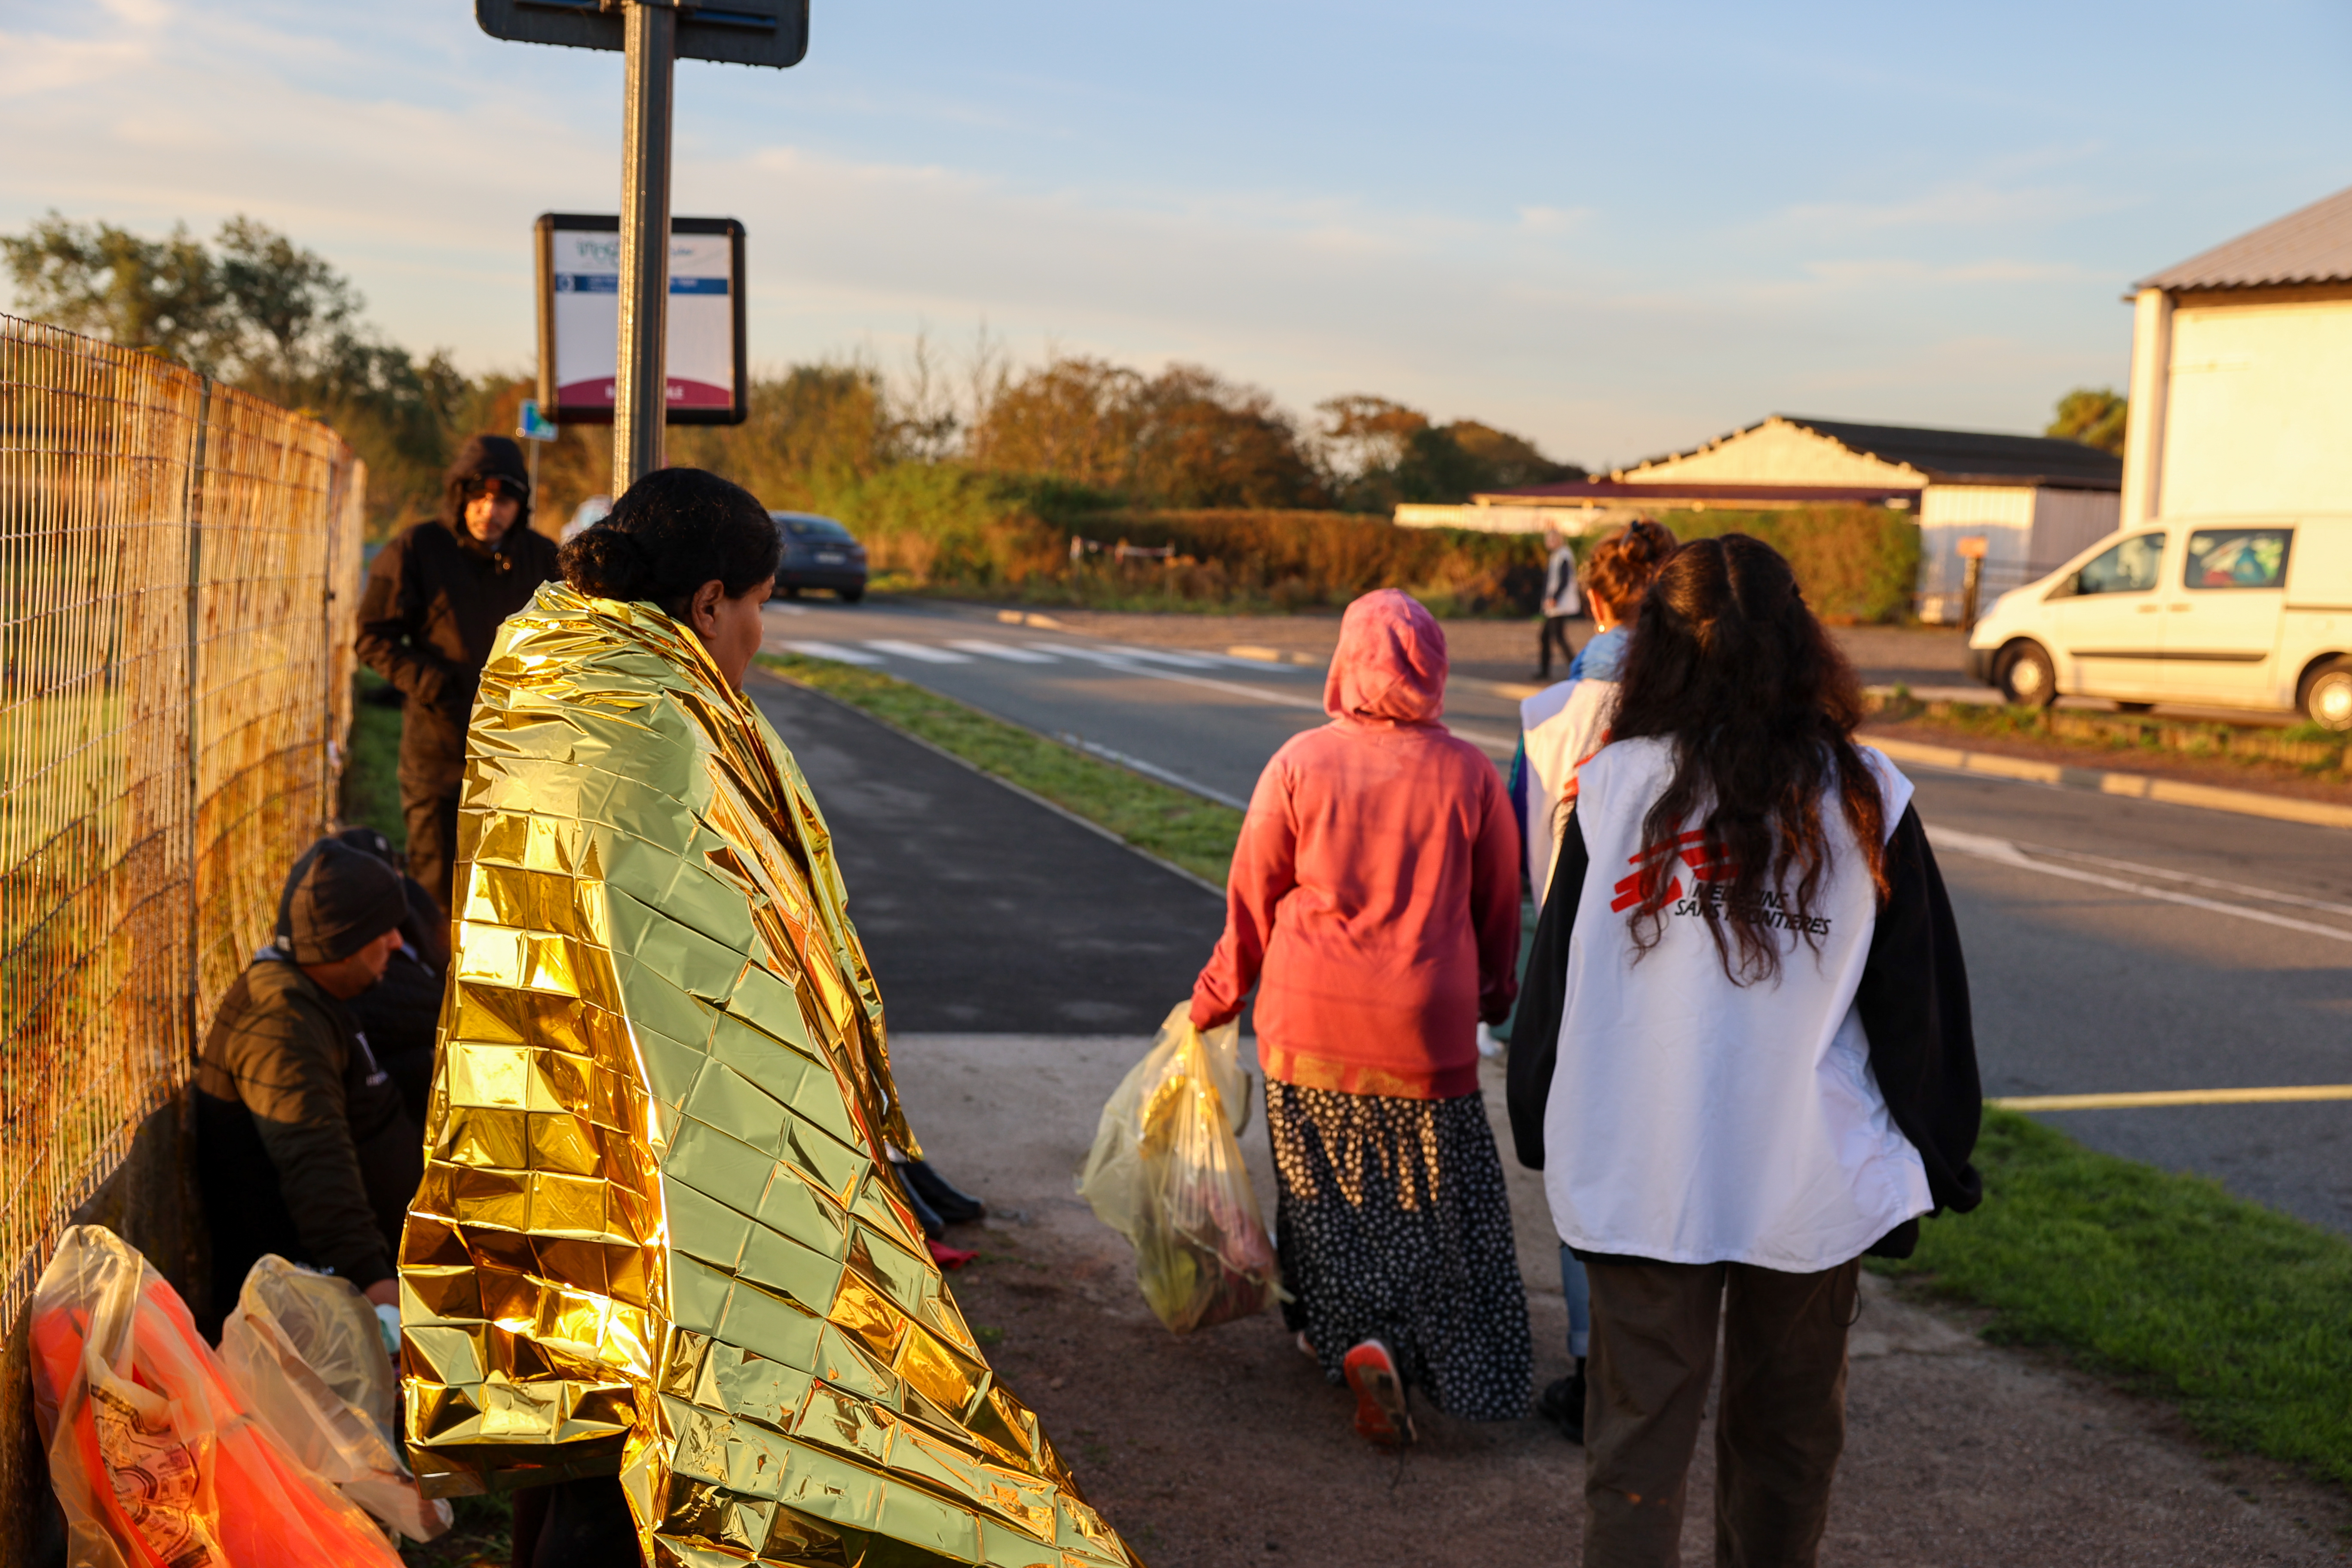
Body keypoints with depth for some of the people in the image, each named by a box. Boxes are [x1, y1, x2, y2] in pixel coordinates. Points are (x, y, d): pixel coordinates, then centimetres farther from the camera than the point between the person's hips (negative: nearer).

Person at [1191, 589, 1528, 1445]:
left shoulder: (1300, 762, -6)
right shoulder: (1469, 773, -4)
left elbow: (1252, 897, 1)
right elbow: (1500, 909, 6)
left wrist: (1219, 996, 16)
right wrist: (1494, 999, 24)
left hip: (1310, 1021, 0)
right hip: (1427, 1029, 0)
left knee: (1326, 1193, 15)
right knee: (1436, 1201, 9)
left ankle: (1351, 1335, 7)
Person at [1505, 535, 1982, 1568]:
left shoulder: (1614, 786, -5)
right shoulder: (1864, 796, -4)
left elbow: (1557, 977, 1)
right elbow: (1920, 998, 1)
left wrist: (1540, 1130, 14)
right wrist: (1937, 1160, 12)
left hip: (1638, 1180, 0)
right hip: (1810, 1181, 1)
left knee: (1635, 1439, 9)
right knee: (1786, 1440, 19)